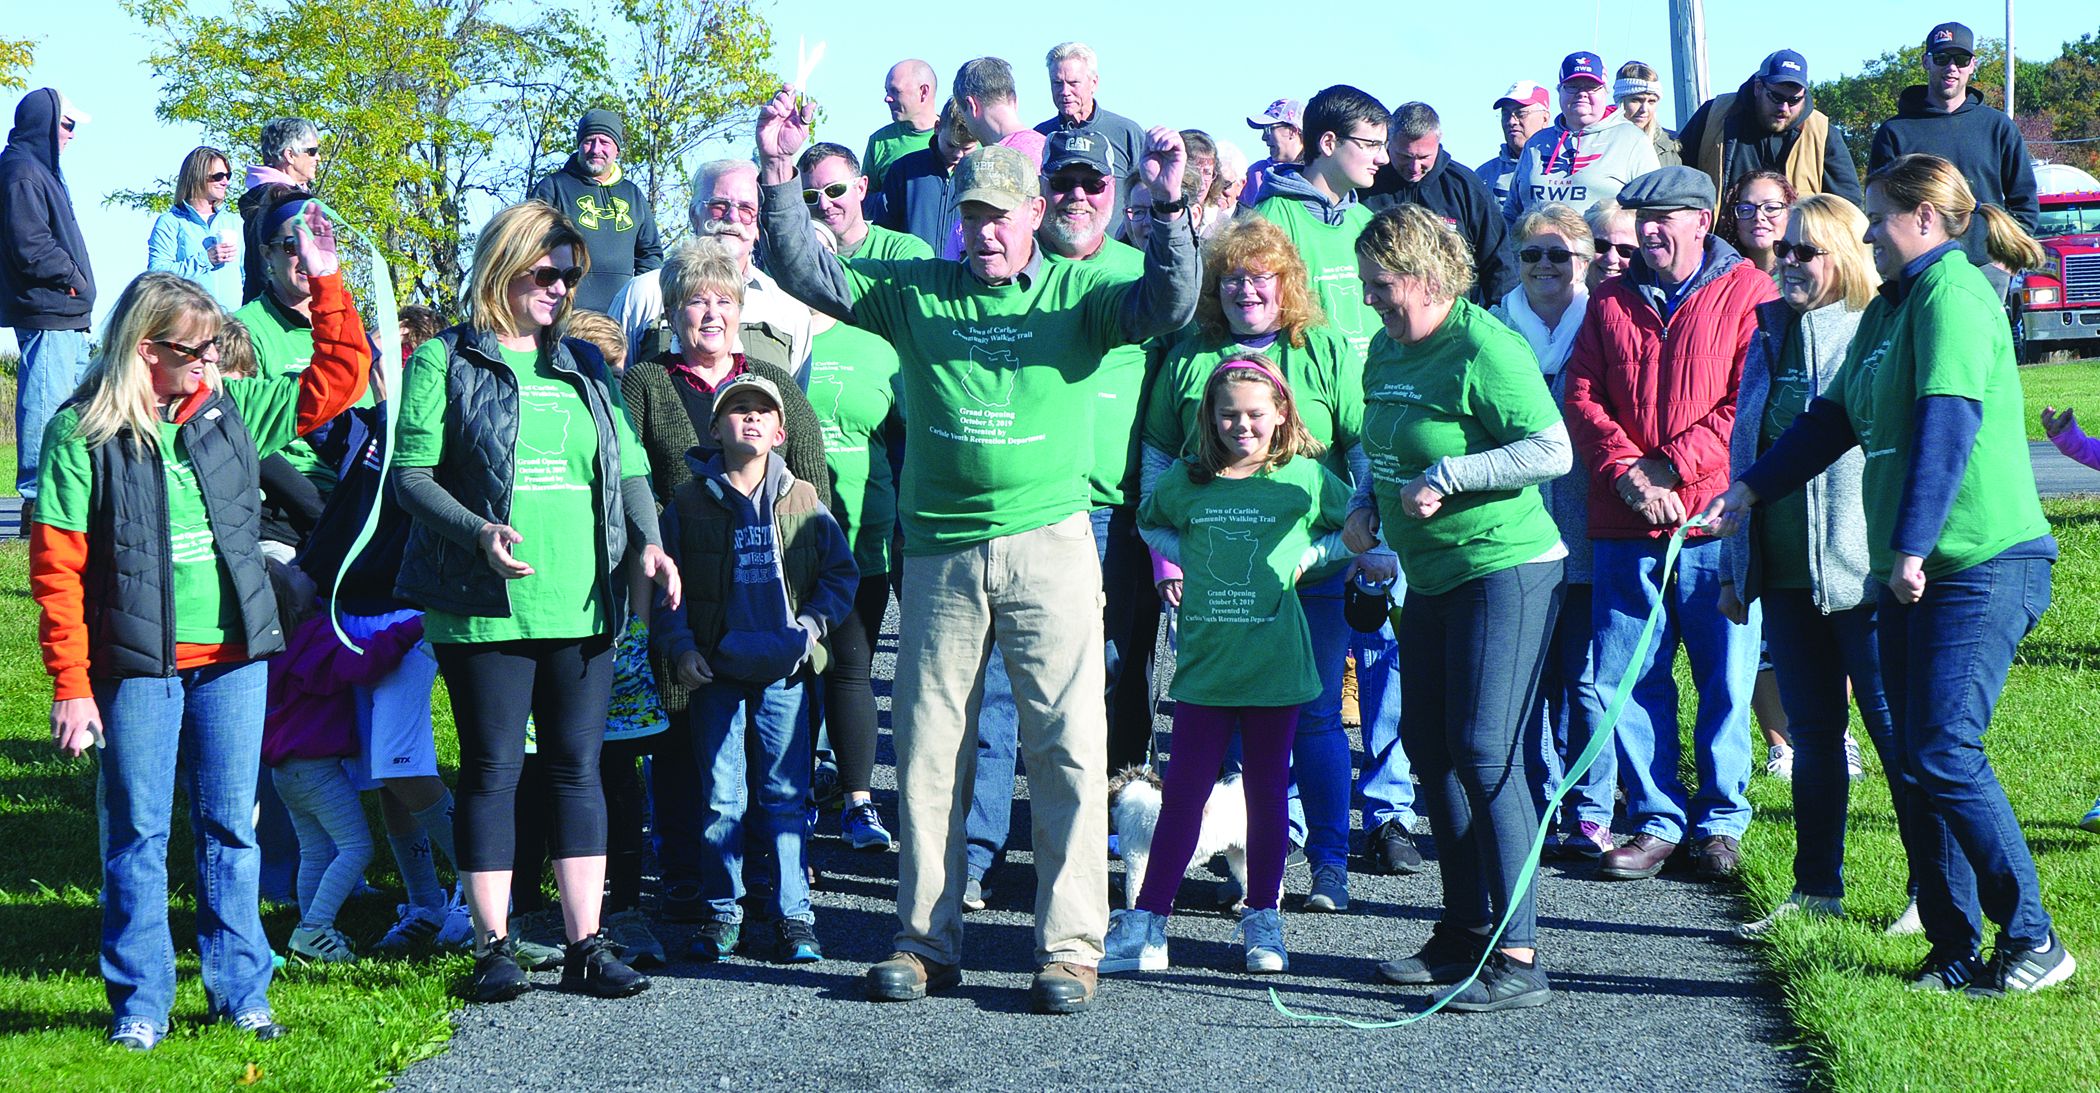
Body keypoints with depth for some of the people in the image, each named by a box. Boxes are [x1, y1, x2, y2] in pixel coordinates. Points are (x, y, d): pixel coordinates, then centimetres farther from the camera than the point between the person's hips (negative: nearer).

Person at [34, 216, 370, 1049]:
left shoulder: (232, 410, 7)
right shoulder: (82, 434, -5)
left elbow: (338, 377, 13)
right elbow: (58, 567, -6)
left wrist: (326, 283, 3)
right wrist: (71, 684, -10)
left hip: (234, 655, 4)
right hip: (137, 665, -3)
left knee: (231, 828, 8)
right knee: (138, 834, 3)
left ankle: (238, 991, 16)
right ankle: (140, 1003, 11)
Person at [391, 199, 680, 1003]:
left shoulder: (584, 366, 17)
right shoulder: (446, 361, 2)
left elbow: (628, 467, 16)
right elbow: (411, 473, -5)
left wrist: (647, 542, -2)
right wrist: (478, 531, -21)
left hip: (583, 605, 4)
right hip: (486, 606, -4)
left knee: (578, 768, 6)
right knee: (493, 770, 1)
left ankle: (586, 944, 10)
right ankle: (495, 945, 8)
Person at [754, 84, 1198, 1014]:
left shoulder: (1076, 292, 5)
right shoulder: (915, 291, 10)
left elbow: (1168, 304, -10)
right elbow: (808, 274, 6)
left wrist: (1168, 206, -23)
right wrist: (781, 177, -5)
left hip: (1049, 545, -2)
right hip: (941, 551, 2)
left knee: (1067, 745, -3)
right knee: (927, 750, 7)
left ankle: (1069, 945, 2)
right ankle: (927, 940, 16)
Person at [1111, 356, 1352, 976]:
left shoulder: (1305, 477, 0)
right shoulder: (1184, 481, 5)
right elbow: (1149, 524, 25)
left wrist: (1304, 556, 0)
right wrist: (1187, 560, 8)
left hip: (1275, 665, -1)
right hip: (1204, 662, 1)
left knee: (1267, 791, 8)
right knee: (1183, 791, 2)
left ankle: (1262, 922, 18)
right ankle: (1147, 922, 4)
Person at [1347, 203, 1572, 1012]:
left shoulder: (1485, 350, -16)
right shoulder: (1385, 351, 11)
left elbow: (1553, 451, -22)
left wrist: (1446, 477, -21)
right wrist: (1367, 505, 6)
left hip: (1502, 572, -10)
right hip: (1430, 576, 10)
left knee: (1484, 753, -13)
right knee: (1428, 746, 13)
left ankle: (1518, 957, -10)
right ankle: (1464, 930, 25)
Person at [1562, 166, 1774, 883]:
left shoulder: (1748, 294, 2)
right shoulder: (1611, 300, 15)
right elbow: (1582, 397, 7)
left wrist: (1670, 466, -12)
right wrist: (1626, 474, -8)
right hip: (1624, 526, 4)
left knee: (1726, 682, 2)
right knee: (1624, 679, 3)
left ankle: (1721, 820, 15)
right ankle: (1656, 820, 14)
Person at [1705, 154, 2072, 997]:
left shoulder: (1952, 293, -11)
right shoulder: (1888, 308, 18)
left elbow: (1946, 426, -20)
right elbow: (1836, 418, 24)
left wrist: (1912, 546, -24)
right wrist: (1751, 488, 20)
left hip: (1981, 563, -9)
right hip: (1910, 571, 9)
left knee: (1946, 755, -13)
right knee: (1916, 764, 6)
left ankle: (2033, 940, -4)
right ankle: (1957, 952, 12)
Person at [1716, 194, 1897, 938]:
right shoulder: (1770, 337, 14)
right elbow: (1746, 454, 18)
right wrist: (1734, 567, 17)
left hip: (1862, 572, -7)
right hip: (1786, 571, 7)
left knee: (1896, 731, 0)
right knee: (1811, 730, 12)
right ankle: (1817, 890, 21)